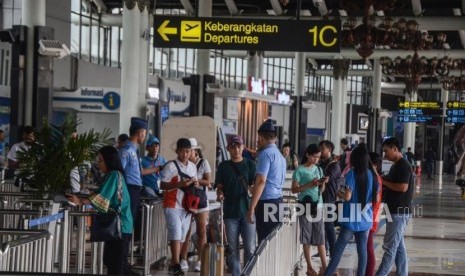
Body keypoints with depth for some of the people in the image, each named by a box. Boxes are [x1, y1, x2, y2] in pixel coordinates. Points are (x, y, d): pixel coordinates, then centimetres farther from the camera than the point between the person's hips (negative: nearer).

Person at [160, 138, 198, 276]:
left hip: (187, 206, 6)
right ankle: (176, 265, -15)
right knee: (176, 234, -14)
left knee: (181, 237, 8)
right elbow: (163, 185, -11)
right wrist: (180, 184, -23)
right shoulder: (171, 166, -7)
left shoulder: (193, 166, 12)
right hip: (173, 206, -6)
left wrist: (195, 184, 0)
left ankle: (173, 264, 15)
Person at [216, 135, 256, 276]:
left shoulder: (250, 165, 5)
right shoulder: (224, 166, 8)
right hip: (230, 212, 1)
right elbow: (219, 187, 9)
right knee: (233, 249, 4)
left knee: (250, 248, -4)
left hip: (247, 211, -1)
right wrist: (220, 194, -12)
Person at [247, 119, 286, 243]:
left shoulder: (266, 153, -10)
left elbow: (261, 181, -18)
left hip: (266, 201, -9)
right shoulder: (280, 155, 19)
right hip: (278, 200, 9)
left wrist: (251, 208, -19)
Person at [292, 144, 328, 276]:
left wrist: (323, 183, -6)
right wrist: (310, 184, -18)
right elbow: (294, 189, -8)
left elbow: (321, 190, 15)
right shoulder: (300, 170, -4)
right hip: (305, 205, -5)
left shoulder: (319, 169, 11)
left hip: (318, 205, 5)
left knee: (320, 236, 3)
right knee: (307, 237, 1)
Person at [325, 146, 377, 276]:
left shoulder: (352, 174, -12)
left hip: (351, 218, -4)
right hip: (365, 219, 5)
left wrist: (339, 193, 1)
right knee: (362, 251, 7)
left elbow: (347, 197, -18)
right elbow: (375, 198, 12)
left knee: (338, 250, 1)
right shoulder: (372, 175, 5)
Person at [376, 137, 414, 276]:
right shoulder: (396, 166, 16)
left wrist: (383, 182, -15)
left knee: (390, 246, -7)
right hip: (396, 211, 10)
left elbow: (403, 187, -24)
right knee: (399, 246, 11)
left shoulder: (403, 165, -15)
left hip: (399, 212, -10)